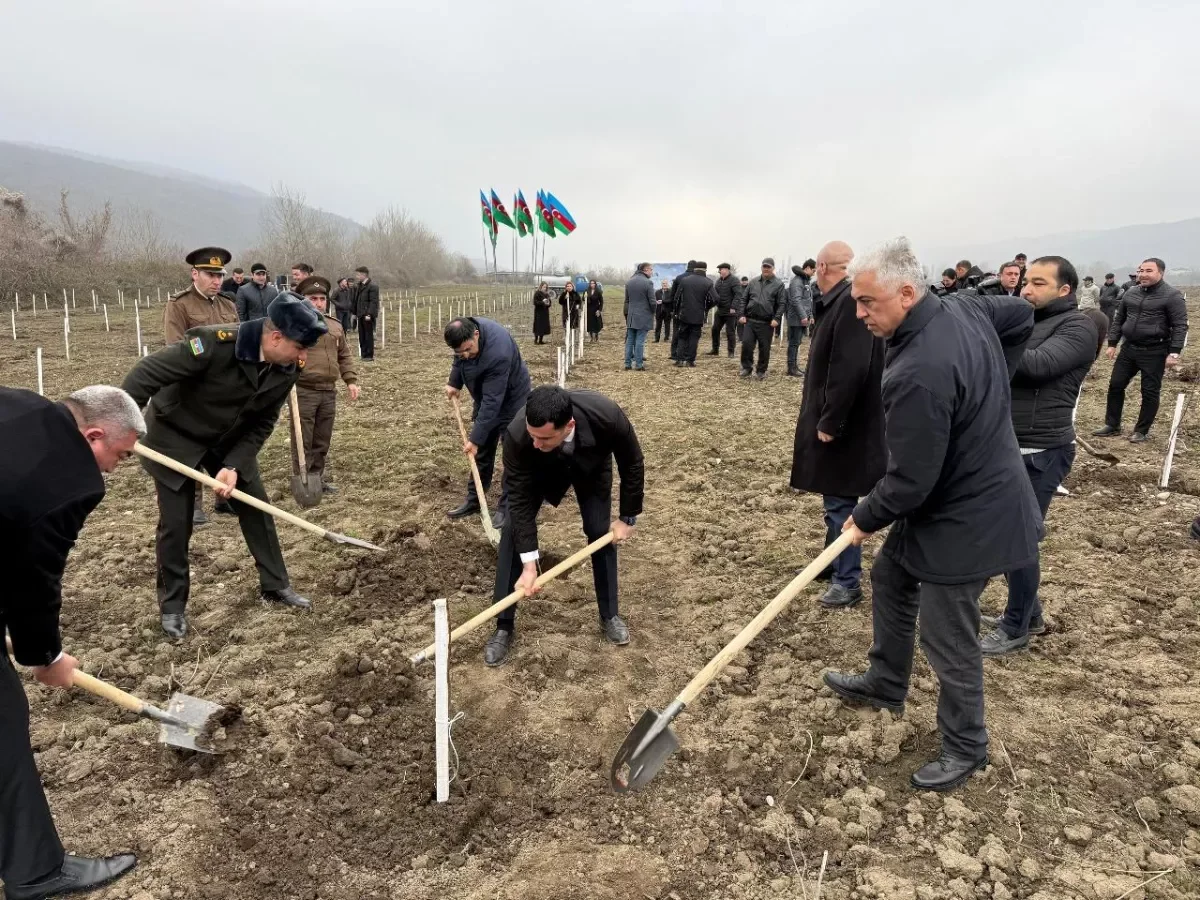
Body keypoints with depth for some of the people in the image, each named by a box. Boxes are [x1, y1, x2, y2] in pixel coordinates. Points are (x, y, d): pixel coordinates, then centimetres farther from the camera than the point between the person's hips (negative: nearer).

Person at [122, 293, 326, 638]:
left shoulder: (287, 369, -16)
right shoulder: (215, 343, -34)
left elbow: (262, 424, -9)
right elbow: (148, 372, -30)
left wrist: (234, 466, -19)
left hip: (230, 440, 5)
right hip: (175, 436, -5)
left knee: (256, 507, 6)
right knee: (175, 523, 0)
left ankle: (275, 585, 22)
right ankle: (172, 605, 19)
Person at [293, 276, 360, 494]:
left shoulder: (335, 325, 13)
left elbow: (345, 356, 19)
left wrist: (351, 380, 11)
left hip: (329, 392, 6)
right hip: (303, 392, -6)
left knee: (322, 441, 13)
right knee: (303, 441, -1)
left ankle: (317, 477, 25)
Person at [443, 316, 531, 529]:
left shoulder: (498, 354, -41)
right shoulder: (465, 331, -19)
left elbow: (492, 403, -38)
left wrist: (475, 438, -34)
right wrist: (454, 383, 1)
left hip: (511, 400, -7)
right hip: (485, 398, 8)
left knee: (511, 455, -4)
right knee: (482, 452, 13)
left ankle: (506, 508, 4)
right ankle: (473, 500, 22)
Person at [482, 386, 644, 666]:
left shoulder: (607, 416, -43)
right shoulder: (517, 435, -42)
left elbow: (632, 464, -22)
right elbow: (521, 501, -32)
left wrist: (628, 517, -13)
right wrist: (529, 565, -32)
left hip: (592, 466, 0)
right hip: (541, 469, 0)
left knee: (601, 532, -7)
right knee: (512, 531, -10)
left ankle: (609, 616, 16)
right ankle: (504, 627, 1)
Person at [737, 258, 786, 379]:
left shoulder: (778, 284, 2)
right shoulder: (753, 282, 11)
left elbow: (781, 304, -3)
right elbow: (743, 300, 12)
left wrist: (776, 319, -15)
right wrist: (741, 315, 1)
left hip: (766, 323, -2)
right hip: (750, 320, 2)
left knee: (764, 348, 5)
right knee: (746, 344, -5)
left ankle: (761, 371, 17)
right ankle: (747, 367, 11)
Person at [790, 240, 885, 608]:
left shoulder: (850, 302, -21)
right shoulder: (838, 302, 10)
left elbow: (850, 371, -27)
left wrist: (830, 423, -23)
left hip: (843, 427, -10)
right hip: (832, 420, 10)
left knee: (841, 502, 0)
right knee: (835, 500, 20)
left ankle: (848, 582, 12)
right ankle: (833, 563, 35)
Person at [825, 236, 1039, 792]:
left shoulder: (919, 374, -33)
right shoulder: (966, 308, -4)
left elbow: (909, 481, -27)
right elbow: (1022, 313, 18)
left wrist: (866, 519, -7)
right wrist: (986, 386, 17)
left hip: (965, 517, -10)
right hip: (958, 491, 11)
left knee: (948, 640, 5)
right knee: (889, 580, 24)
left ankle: (966, 750, 27)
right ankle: (885, 684, 44)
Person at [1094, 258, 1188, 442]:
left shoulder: (1172, 295, -10)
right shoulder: (1130, 293, 7)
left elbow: (1180, 326, -12)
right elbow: (1118, 320, 15)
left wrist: (1174, 352, -18)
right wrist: (1112, 344, 9)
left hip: (1154, 352, -6)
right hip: (1128, 348, 6)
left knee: (1150, 392, 3)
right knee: (1115, 385, 8)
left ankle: (1141, 431, 14)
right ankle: (1112, 425, 20)